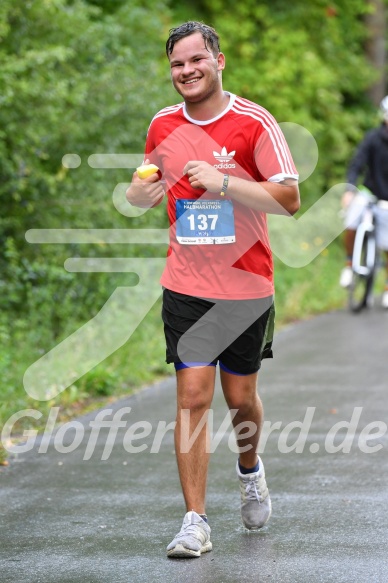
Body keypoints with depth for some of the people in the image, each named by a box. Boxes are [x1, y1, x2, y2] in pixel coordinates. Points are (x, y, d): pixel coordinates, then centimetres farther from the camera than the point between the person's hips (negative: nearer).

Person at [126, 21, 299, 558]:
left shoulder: (254, 123, -9)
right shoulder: (163, 125, 4)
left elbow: (289, 199, -14)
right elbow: (148, 189, 21)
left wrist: (223, 181, -25)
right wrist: (141, 192, -4)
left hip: (247, 287, -2)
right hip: (185, 288, 2)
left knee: (241, 398, 10)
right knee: (193, 397, -7)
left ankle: (250, 471, 42)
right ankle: (195, 523, -6)